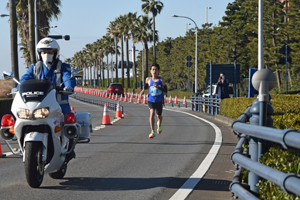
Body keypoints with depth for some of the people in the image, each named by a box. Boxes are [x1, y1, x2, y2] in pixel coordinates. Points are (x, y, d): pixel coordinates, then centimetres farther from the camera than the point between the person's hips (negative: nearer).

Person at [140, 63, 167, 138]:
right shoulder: (148, 79, -3)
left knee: (158, 116, 12)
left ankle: (159, 125, 49)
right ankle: (152, 132, -12)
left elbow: (165, 90, -12)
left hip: (159, 101, 0)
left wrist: (158, 87, -27)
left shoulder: (161, 80, -9)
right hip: (151, 100, 0)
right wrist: (143, 90, 1)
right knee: (152, 113, -20)